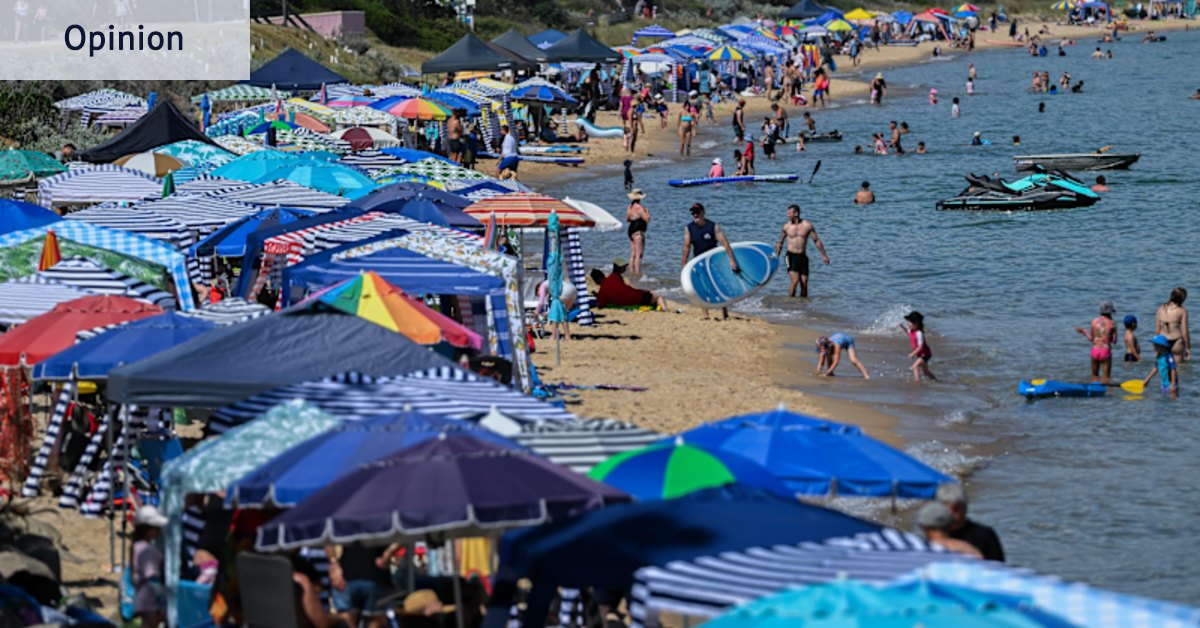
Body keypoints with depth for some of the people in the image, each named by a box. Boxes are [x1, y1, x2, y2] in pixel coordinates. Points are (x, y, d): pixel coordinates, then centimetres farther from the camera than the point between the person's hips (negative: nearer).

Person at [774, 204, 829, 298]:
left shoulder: (807, 225, 0)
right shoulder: (786, 226, 2)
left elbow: (817, 241, 6)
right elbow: (780, 242, 13)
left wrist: (824, 255, 6)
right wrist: (776, 256, 8)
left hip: (803, 257, 1)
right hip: (791, 256, -1)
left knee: (804, 284, 0)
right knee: (795, 281, -19)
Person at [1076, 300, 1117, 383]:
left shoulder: (1094, 321, 1)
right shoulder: (1112, 323, -5)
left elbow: (1091, 339, 3)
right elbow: (1114, 341, -3)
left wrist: (1083, 331, 19)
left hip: (1095, 350, 3)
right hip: (1106, 351, -3)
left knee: (1095, 376, 14)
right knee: (1106, 377, 2)